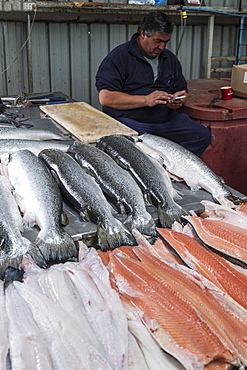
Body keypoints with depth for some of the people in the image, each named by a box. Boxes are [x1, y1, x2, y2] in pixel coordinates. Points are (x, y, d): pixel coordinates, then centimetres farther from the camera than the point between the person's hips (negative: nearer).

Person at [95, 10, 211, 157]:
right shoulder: (119, 57, -2)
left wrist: (178, 100, 0)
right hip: (129, 120, -5)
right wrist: (146, 100, -19)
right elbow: (105, 97, -13)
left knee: (203, 134, -14)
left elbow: (183, 91, 27)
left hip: (166, 119, 6)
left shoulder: (170, 58, 20)